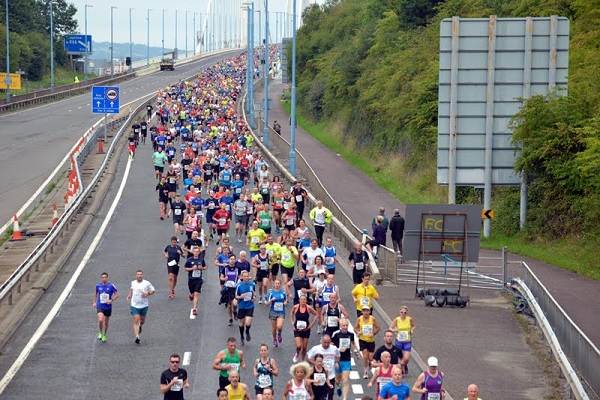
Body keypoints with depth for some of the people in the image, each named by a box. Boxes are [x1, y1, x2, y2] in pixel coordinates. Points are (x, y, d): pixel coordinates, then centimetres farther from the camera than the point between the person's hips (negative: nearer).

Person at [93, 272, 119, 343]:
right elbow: (95, 292, 19)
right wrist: (94, 302, 17)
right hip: (100, 306, 0)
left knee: (106, 322, 11)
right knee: (100, 320, -20)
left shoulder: (111, 286, -8)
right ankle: (100, 333, 4)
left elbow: (117, 294, -3)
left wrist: (111, 300, -17)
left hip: (108, 307, 0)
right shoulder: (98, 285, -1)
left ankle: (104, 336, 31)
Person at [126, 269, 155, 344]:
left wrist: (148, 293, -16)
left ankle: (140, 326, 52)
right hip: (134, 305, 0)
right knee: (136, 320, -12)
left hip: (144, 305, 0)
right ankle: (137, 337, -16)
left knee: (142, 320, 15)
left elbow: (152, 290, 4)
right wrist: (129, 296, 12)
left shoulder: (147, 283, -6)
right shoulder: (133, 283, 3)